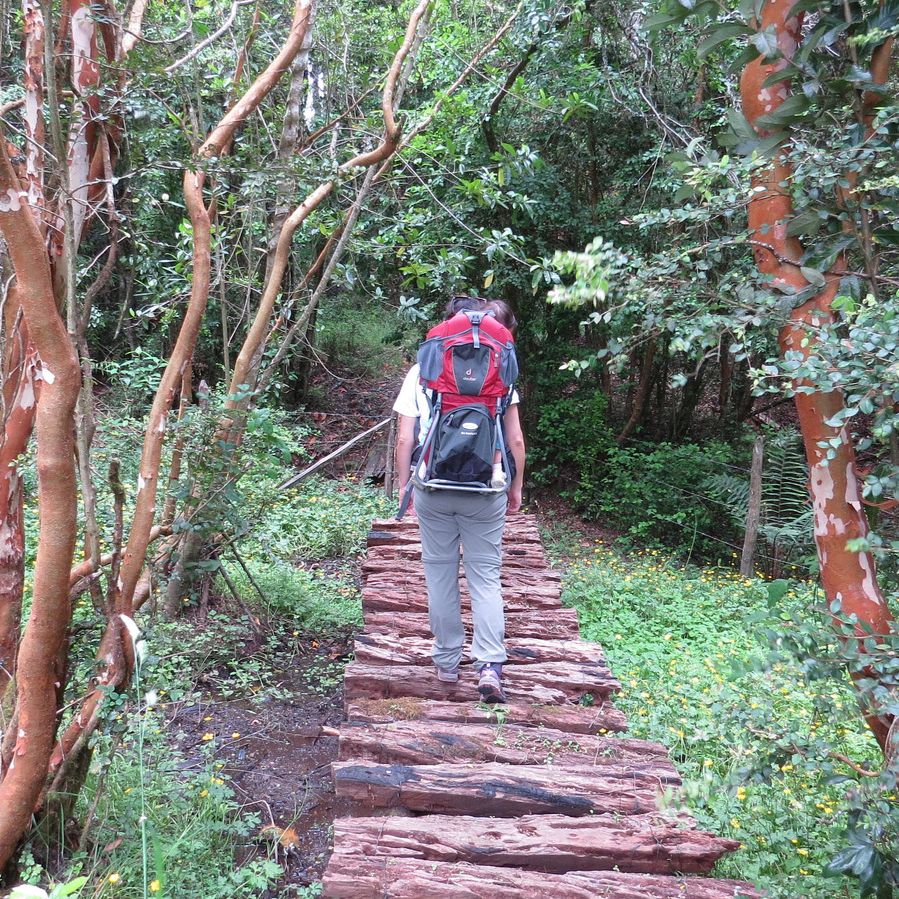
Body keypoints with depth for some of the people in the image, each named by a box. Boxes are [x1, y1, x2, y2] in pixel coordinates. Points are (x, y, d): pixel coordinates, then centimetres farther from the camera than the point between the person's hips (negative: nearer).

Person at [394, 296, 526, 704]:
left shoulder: (420, 372, 3)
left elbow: (404, 438, 2)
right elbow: (515, 438, 1)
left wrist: (403, 484, 13)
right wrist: (516, 486, 12)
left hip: (432, 488, 1)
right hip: (485, 490, 0)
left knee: (440, 573, 12)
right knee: (485, 575, 8)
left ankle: (446, 662, 22)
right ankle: (490, 665, -2)